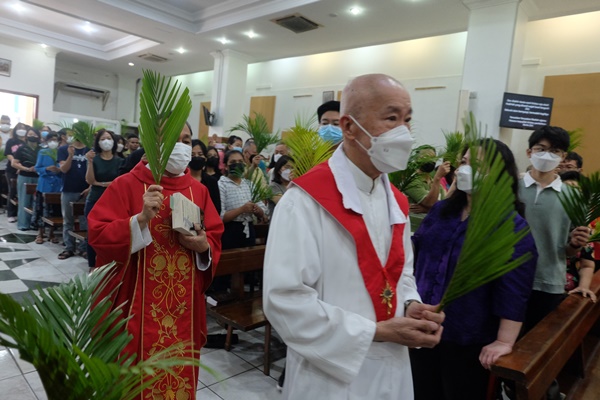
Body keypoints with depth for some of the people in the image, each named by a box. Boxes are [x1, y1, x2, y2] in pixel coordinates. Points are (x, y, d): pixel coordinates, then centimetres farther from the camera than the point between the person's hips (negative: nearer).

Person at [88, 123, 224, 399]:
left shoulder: (199, 191, 4)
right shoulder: (126, 185, -6)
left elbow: (215, 241, 7)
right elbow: (98, 235, -12)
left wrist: (204, 246, -14)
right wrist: (141, 219, -26)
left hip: (183, 308, 4)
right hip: (136, 306, -3)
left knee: (179, 373, 16)